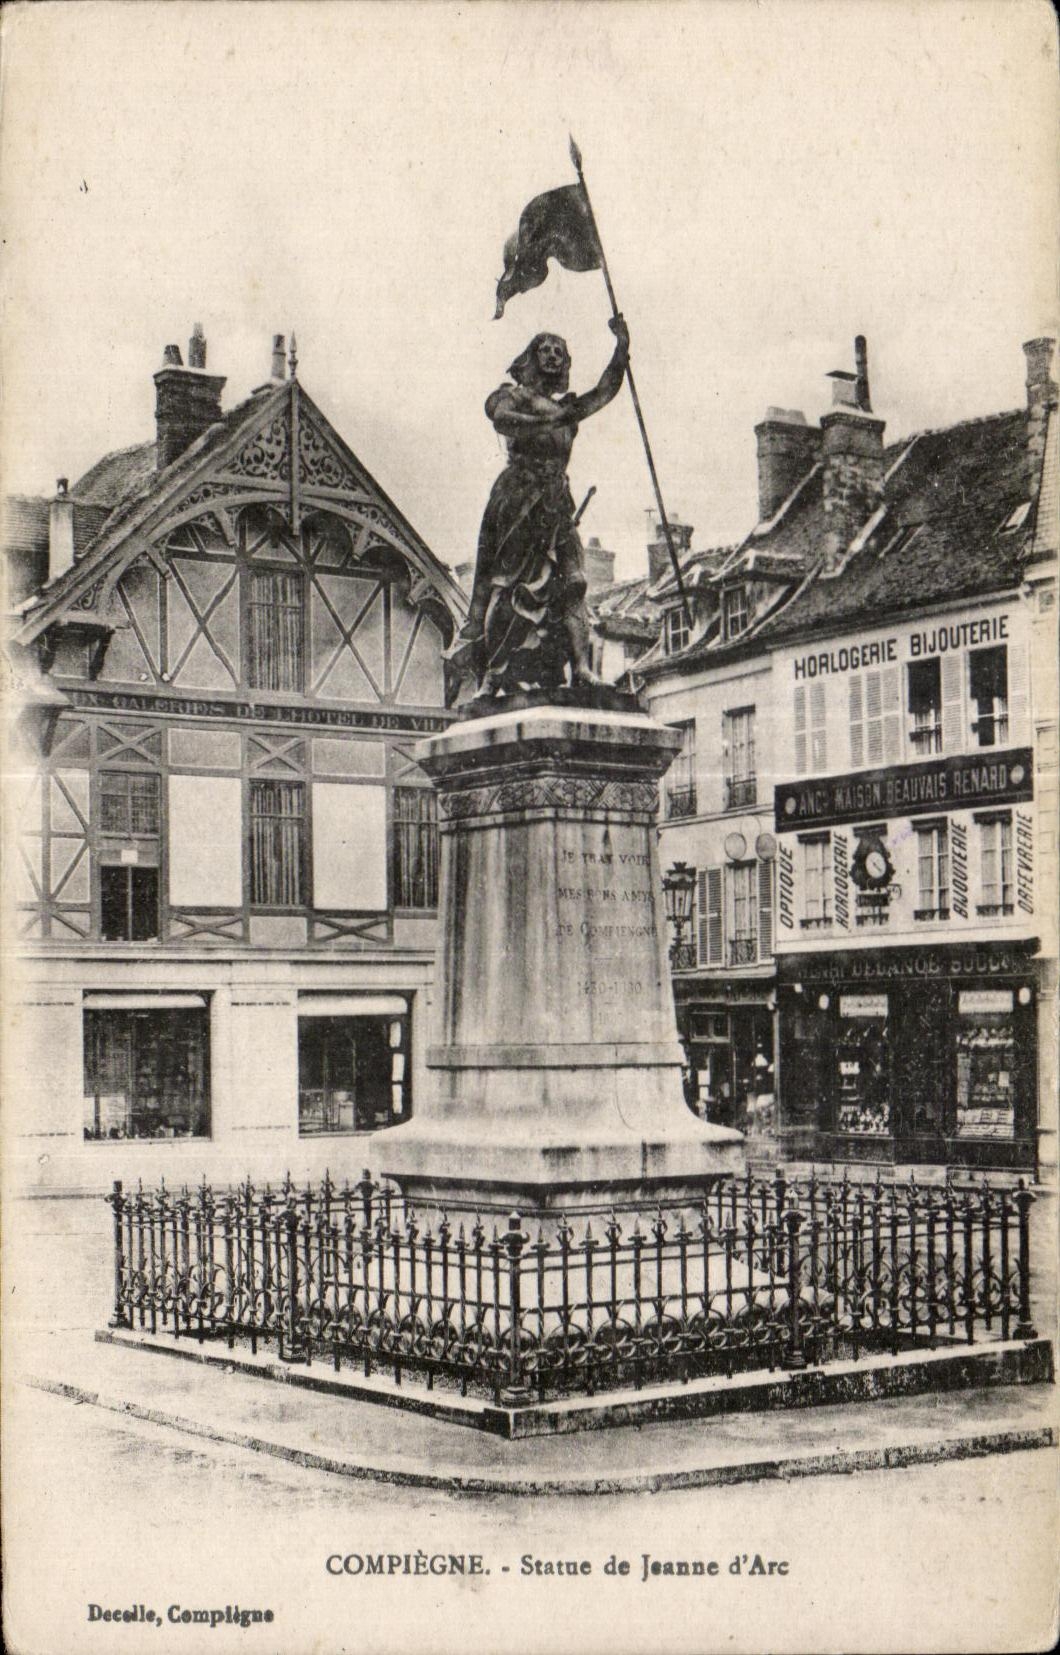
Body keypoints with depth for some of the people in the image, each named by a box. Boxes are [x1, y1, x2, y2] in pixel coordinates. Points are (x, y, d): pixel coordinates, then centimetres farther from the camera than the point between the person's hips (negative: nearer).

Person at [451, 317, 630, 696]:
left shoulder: (567, 406, 25)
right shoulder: (513, 396, 9)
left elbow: (605, 392, 13)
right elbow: (501, 419, -12)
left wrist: (622, 347, 2)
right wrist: (549, 423, -22)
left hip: (556, 501, 6)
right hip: (517, 498, -6)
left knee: (570, 581, -7)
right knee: (502, 579, -11)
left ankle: (581, 669, -13)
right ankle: (489, 672, -15)